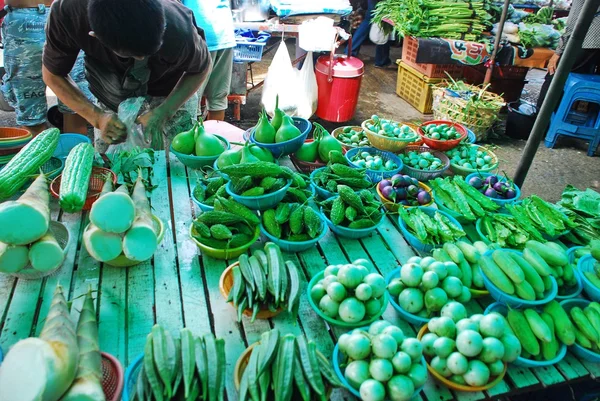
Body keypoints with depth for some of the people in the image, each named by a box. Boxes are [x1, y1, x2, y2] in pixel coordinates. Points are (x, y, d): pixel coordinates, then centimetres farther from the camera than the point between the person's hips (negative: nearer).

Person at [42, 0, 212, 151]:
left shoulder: (178, 31, -40)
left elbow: (202, 68, -18)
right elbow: (53, 75, -16)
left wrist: (162, 113, -31)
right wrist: (97, 116, -32)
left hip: (170, 94, -1)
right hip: (114, 94, 2)